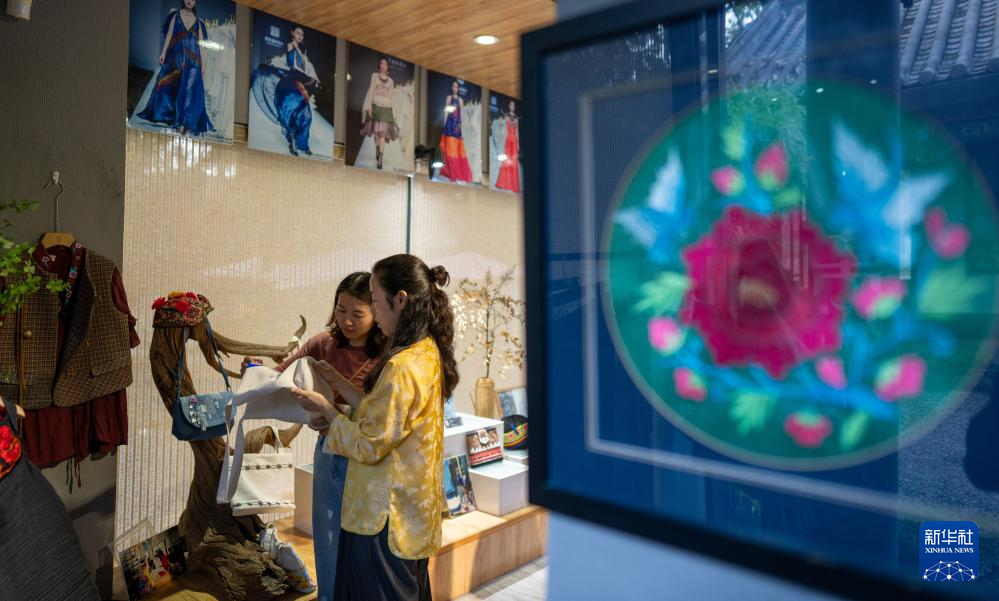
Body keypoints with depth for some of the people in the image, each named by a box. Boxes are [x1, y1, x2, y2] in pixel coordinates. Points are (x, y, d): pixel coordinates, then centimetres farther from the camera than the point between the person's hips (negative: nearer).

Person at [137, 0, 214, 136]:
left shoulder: (197, 21, 13)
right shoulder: (176, 14, 10)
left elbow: (201, 43, 10)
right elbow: (169, 33, 5)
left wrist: (203, 62, 2)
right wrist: (164, 52, -4)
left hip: (193, 58, 0)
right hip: (176, 55, 0)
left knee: (190, 89, -8)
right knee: (171, 85, 0)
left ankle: (186, 122, -10)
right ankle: (166, 115, 10)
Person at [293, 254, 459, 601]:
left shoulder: (402, 367, -26)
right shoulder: (429, 352, 3)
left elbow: (368, 446, -21)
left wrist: (325, 409, -9)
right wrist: (338, 383, 5)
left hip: (386, 516, -9)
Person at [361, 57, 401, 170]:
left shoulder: (390, 81, 15)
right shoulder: (374, 76, 9)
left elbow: (391, 97, 14)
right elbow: (371, 91, 3)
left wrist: (393, 112, 8)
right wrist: (369, 107, -6)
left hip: (386, 108, 1)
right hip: (376, 106, -1)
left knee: (383, 132, -10)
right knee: (376, 131, 0)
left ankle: (380, 158, -17)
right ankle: (377, 150, 21)